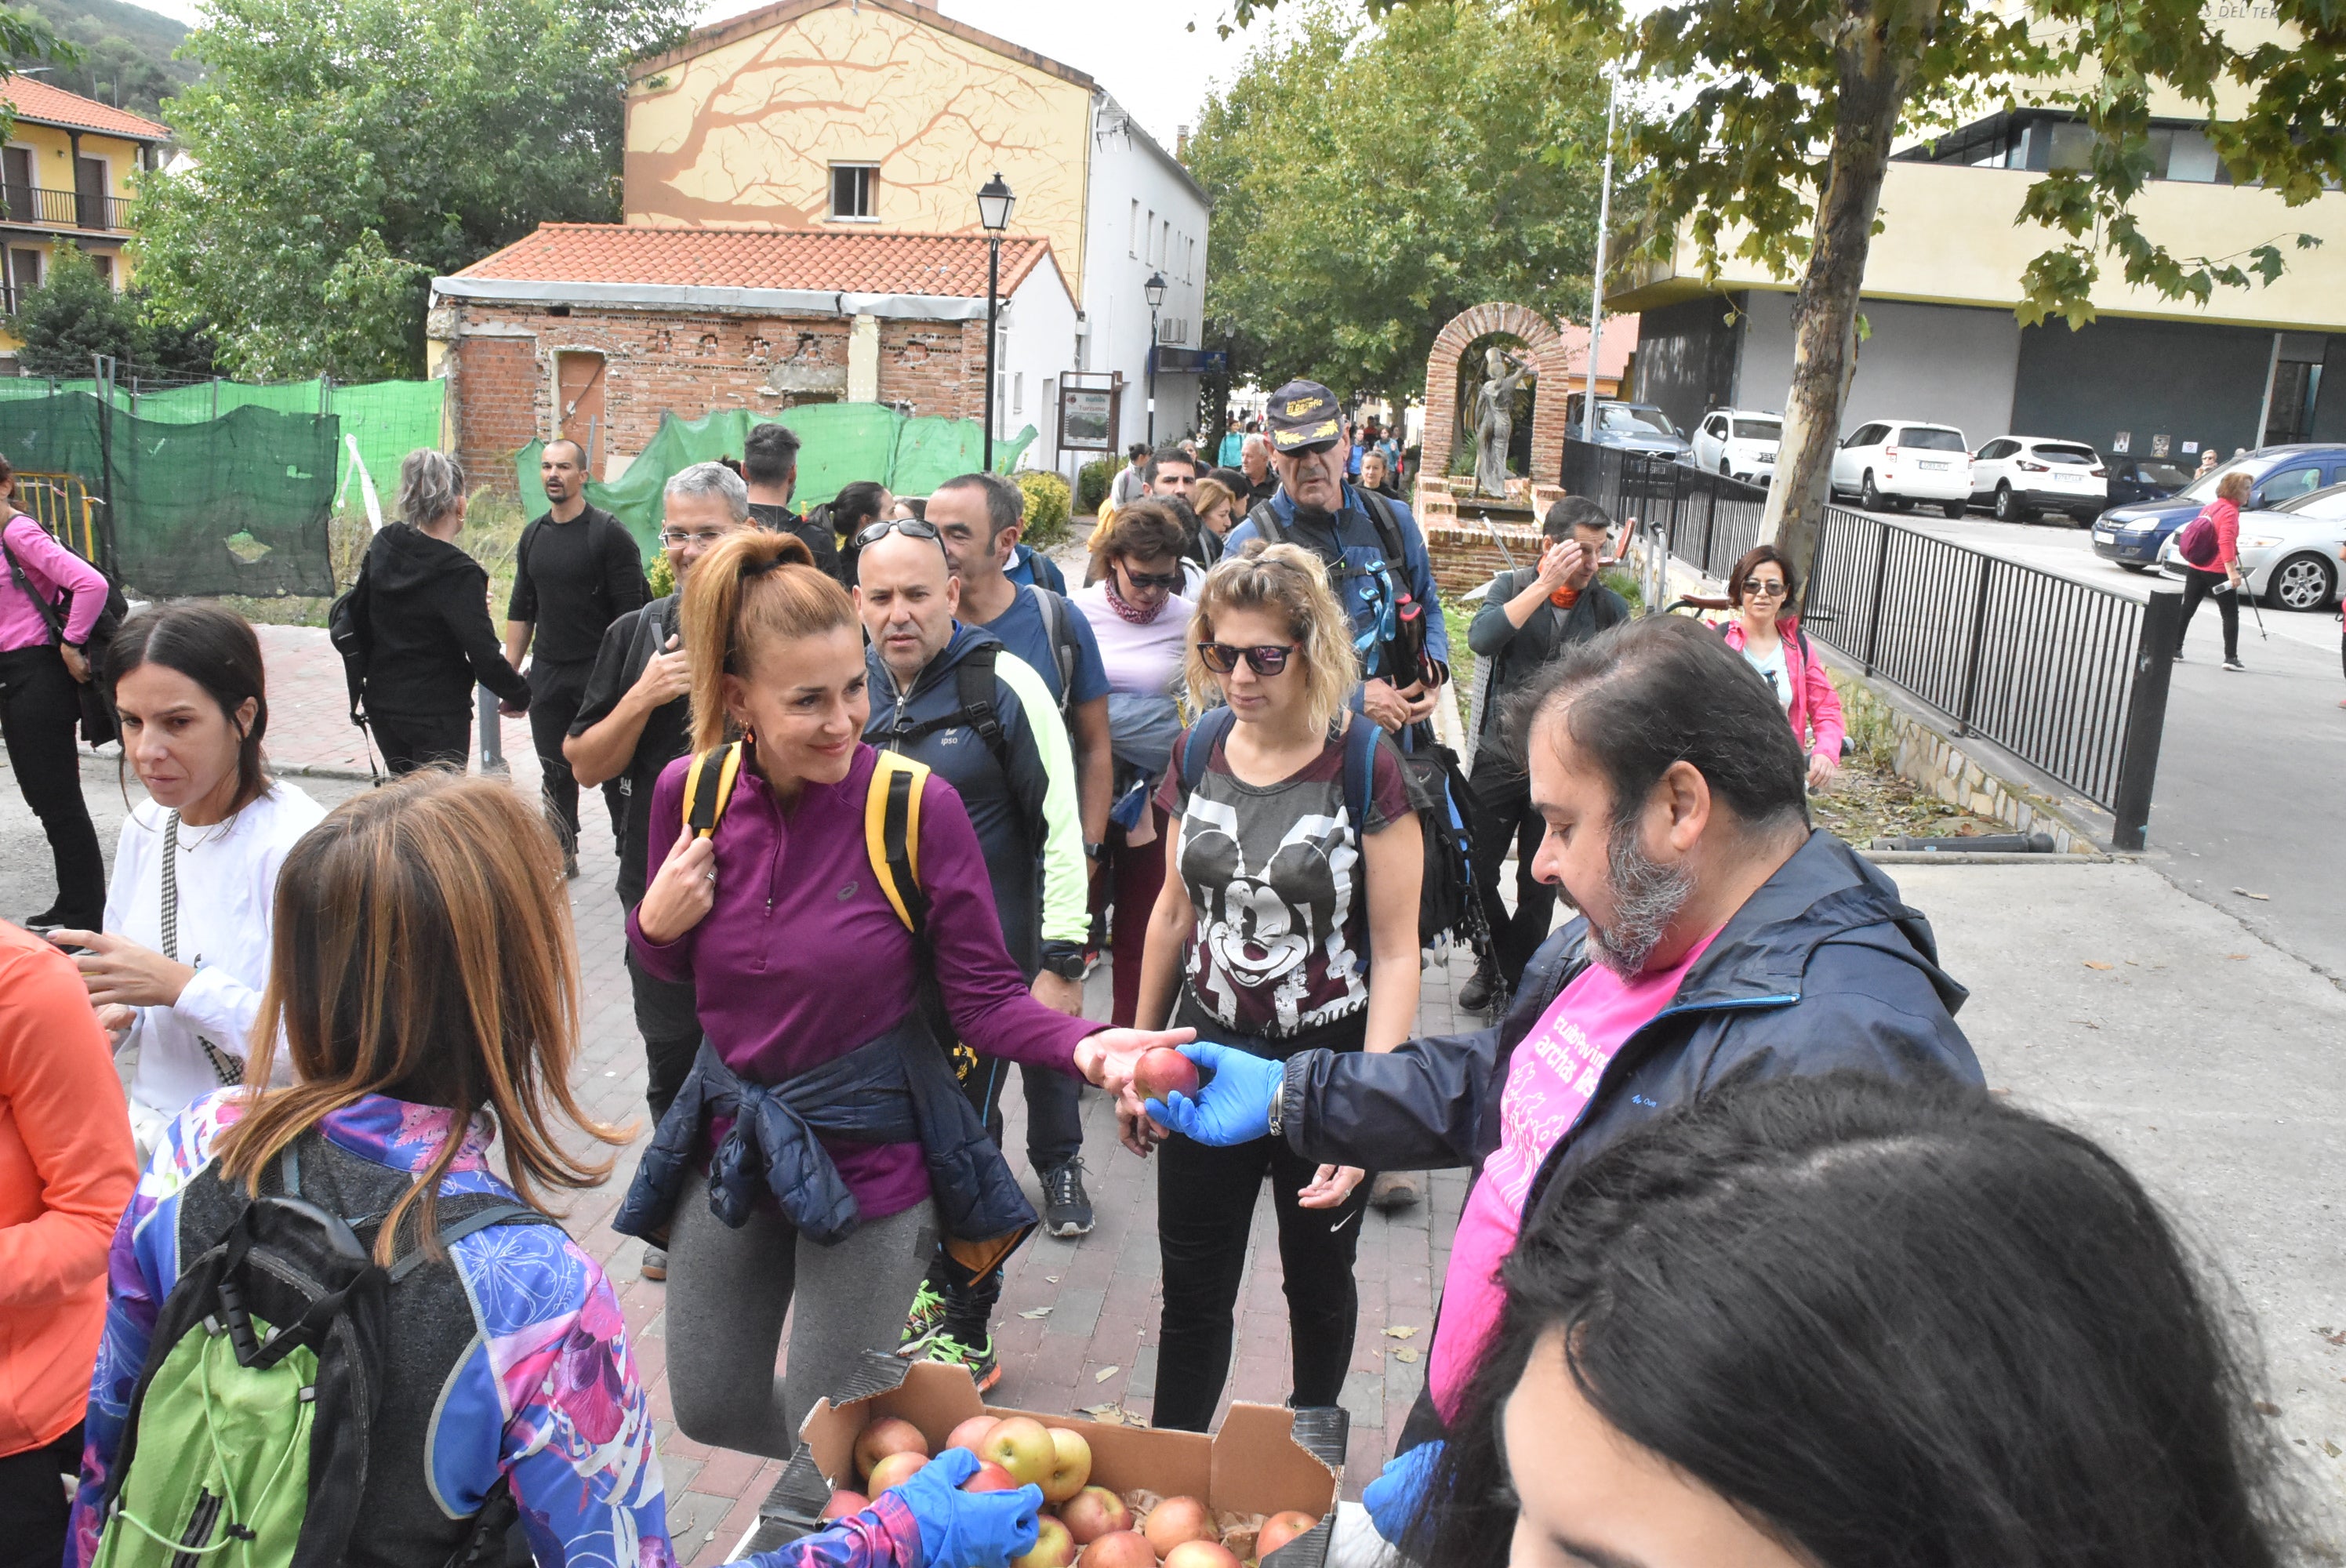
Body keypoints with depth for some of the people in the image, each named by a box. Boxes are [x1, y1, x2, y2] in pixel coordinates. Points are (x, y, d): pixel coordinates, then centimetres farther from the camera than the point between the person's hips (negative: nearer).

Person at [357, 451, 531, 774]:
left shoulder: (382, 547, -1)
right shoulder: (458, 574, -21)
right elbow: (485, 656, -23)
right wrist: (520, 696, -5)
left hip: (382, 702, 7)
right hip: (437, 716, -7)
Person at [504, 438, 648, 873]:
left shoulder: (610, 534, -8)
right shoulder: (533, 535, 10)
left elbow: (630, 614, -11)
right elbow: (521, 610, 16)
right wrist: (509, 673, 10)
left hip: (600, 673, -5)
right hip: (547, 674, 5)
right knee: (556, 772, 11)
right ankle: (563, 854, 23)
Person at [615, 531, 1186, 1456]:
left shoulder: (916, 805, -20)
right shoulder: (691, 791, -8)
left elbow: (985, 997, -16)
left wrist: (1082, 1046, -34)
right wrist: (656, 923, -13)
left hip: (868, 1151, -4)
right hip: (731, 1136, 5)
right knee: (710, 1411, 19)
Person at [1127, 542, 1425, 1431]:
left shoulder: (1365, 766, -15)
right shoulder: (1198, 753, 0)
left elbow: (1395, 951, -15)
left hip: (1328, 1065, -3)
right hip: (1211, 1056, 3)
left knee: (1317, 1283, 18)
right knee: (1193, 1290, 10)